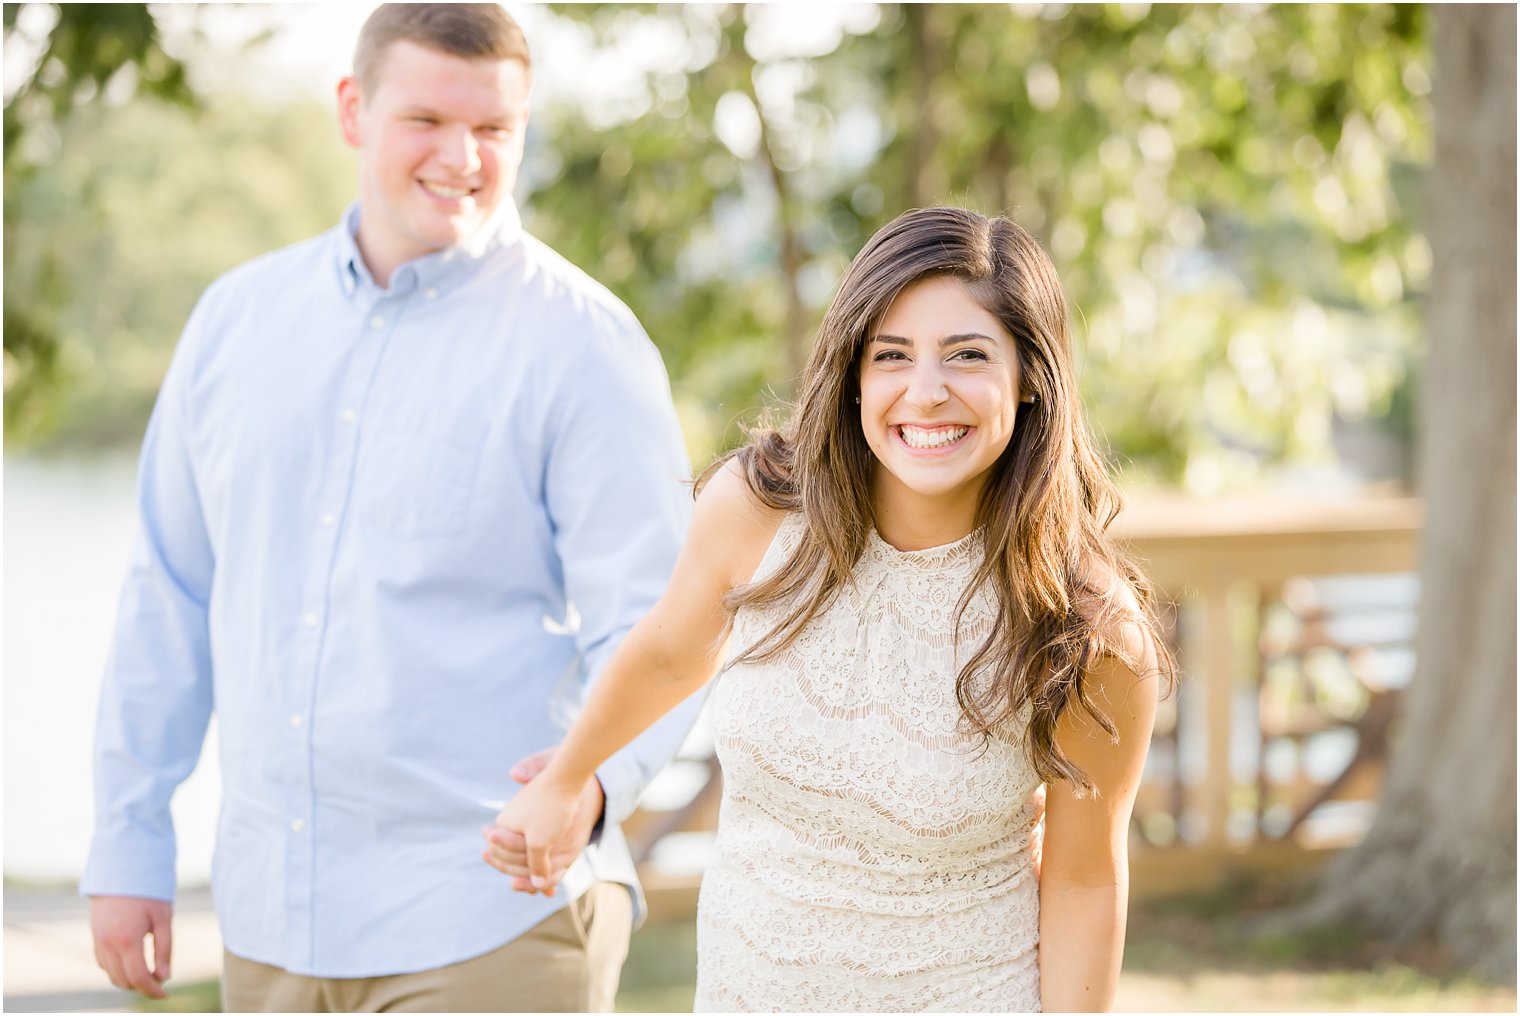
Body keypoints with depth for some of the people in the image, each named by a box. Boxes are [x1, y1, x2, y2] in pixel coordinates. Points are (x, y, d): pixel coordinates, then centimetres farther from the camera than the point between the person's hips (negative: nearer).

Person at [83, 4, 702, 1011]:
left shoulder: (584, 345, -7)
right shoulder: (239, 315, 8)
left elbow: (650, 632, -12)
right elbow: (172, 597, 13)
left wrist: (595, 781, -31)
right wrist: (128, 843, 11)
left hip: (490, 923, -5)